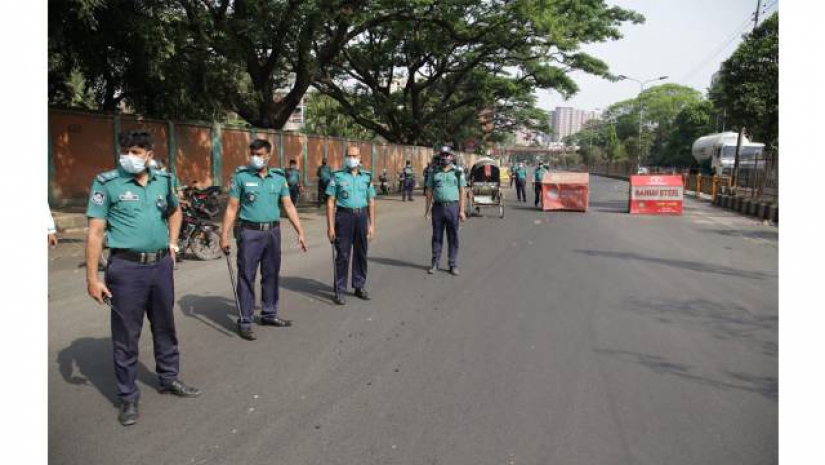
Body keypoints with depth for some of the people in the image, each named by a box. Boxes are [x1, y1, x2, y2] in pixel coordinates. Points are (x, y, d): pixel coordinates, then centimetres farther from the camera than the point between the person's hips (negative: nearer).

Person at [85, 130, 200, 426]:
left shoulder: (163, 181, 5)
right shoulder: (107, 183, -8)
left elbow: (174, 211, 25)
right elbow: (95, 232, -10)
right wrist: (92, 277, -13)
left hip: (161, 264, 5)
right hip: (127, 267, -4)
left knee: (165, 327, 17)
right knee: (126, 335, 5)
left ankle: (169, 379, 36)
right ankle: (128, 397, 19)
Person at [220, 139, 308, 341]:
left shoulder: (279, 177, 6)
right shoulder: (241, 176, -4)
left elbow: (288, 206, 7)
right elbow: (232, 208, -4)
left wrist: (300, 232, 2)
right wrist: (224, 235, -8)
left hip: (273, 232, 4)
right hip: (250, 233, -4)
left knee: (271, 275, 13)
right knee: (247, 277, -1)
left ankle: (269, 314, 27)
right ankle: (245, 321, 6)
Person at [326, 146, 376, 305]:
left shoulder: (367, 176, 8)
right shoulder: (338, 176, -1)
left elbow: (371, 202, 10)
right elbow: (331, 202, -2)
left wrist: (372, 225, 5)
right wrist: (330, 226, -8)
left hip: (361, 216, 3)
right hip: (344, 216, -3)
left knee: (361, 254, 11)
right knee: (342, 255, 0)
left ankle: (360, 286, 24)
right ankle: (339, 290, 8)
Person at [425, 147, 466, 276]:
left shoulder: (458, 172, 2)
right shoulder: (435, 173, 8)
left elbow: (462, 192, 0)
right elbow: (429, 192, 9)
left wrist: (462, 211, -6)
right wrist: (427, 209, 2)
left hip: (452, 207, -1)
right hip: (438, 207, 2)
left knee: (453, 237, 3)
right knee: (437, 237, 6)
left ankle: (453, 265, 11)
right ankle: (435, 264, 15)